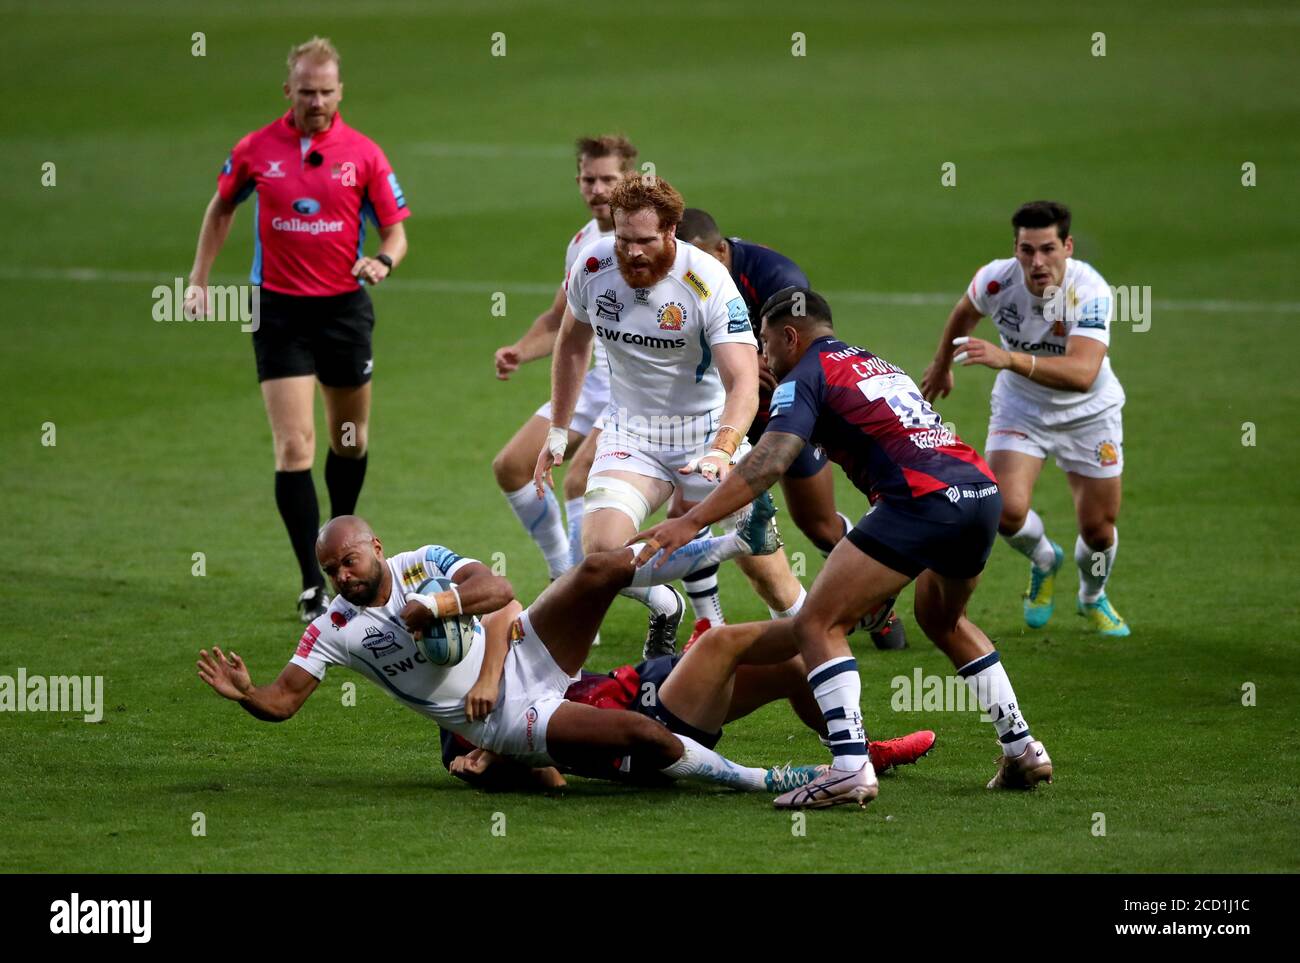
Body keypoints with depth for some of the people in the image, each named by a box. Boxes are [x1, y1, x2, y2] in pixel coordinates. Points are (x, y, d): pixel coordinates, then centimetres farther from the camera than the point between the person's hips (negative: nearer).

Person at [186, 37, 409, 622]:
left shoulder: (364, 154, -5)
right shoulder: (256, 150, -3)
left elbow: (395, 230, 0)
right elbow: (222, 207, 15)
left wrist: (383, 261, -23)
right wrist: (200, 278, 11)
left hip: (344, 306, 1)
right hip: (279, 312, -1)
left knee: (350, 440, 15)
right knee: (294, 447, -11)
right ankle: (312, 585, -10)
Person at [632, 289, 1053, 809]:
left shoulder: (807, 376, 5)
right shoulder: (878, 365, 31)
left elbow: (768, 462, -10)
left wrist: (691, 521, -16)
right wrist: (887, 577, 36)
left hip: (924, 500, -8)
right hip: (983, 491, 8)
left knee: (818, 624, -4)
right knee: (942, 620, 33)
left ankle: (850, 768, -17)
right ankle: (1022, 749, 30)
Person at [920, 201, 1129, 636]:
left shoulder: (1090, 292, -34)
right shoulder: (997, 279, -23)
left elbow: (1082, 373, -49)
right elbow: (964, 314, 4)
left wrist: (1010, 359, -61)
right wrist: (942, 365, 20)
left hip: (1088, 414, -1)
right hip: (1019, 406, 2)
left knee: (1099, 529, 2)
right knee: (1007, 510, -19)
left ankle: (1093, 597, 39)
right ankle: (1044, 561, 18)